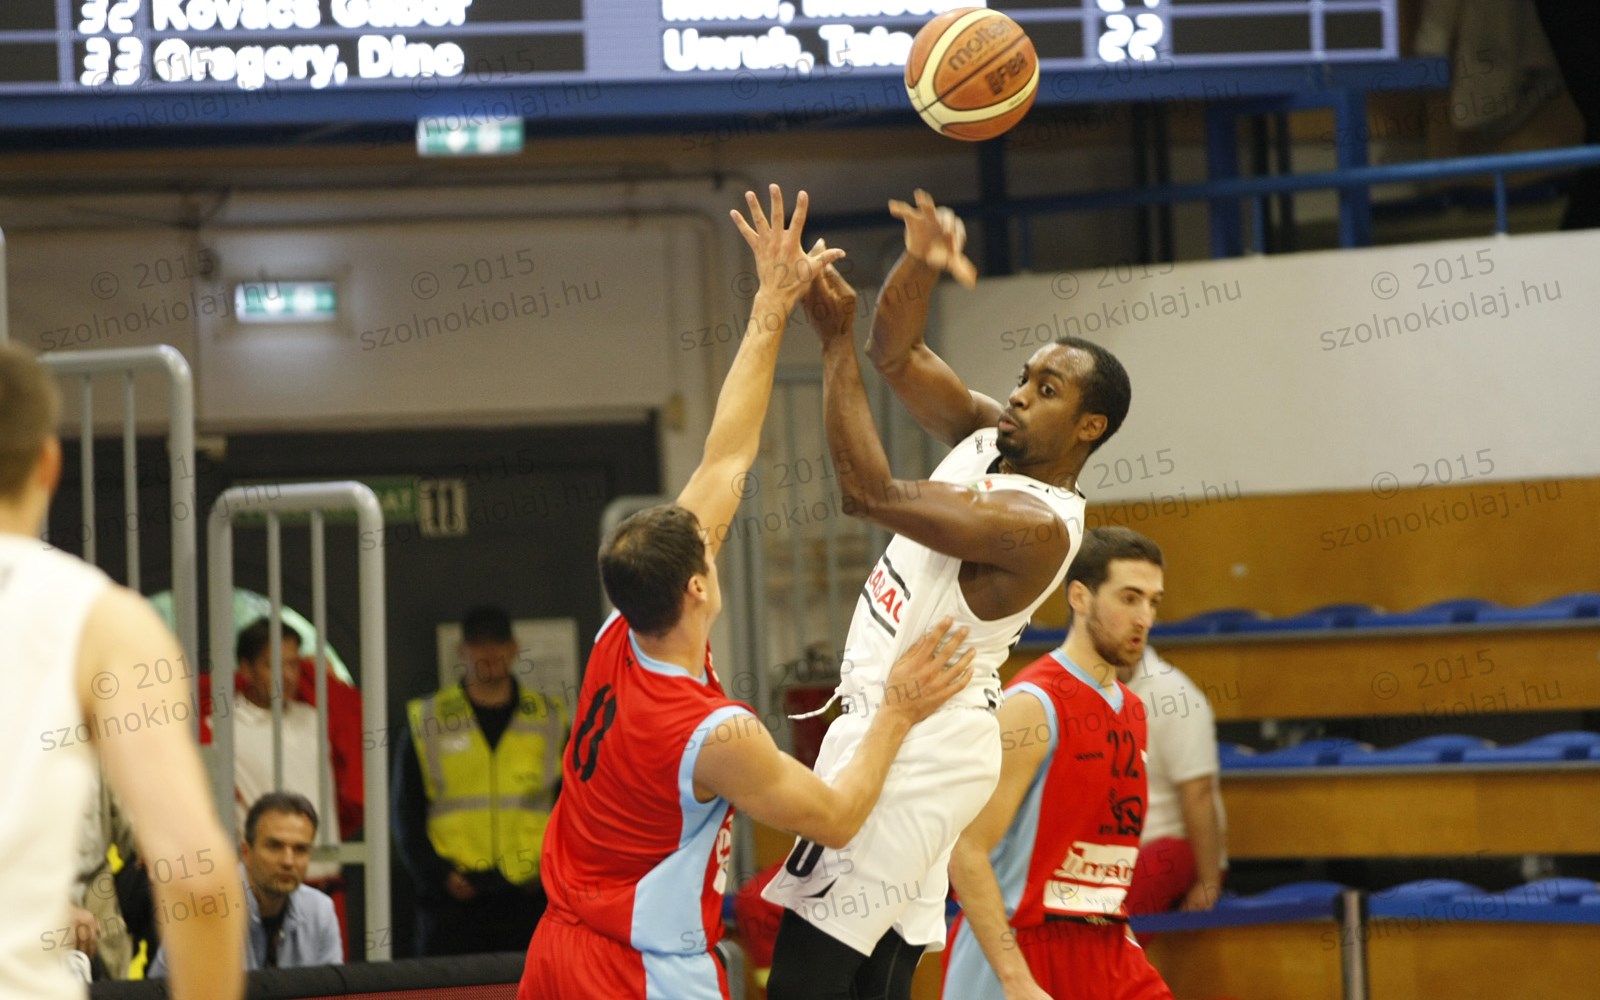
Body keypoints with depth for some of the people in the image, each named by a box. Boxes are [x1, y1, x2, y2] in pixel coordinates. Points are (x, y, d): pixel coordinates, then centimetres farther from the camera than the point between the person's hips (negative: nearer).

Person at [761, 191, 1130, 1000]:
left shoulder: (1039, 526, -21)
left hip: (916, 745, -10)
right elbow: (896, 354, 7)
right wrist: (919, 265, -14)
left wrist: (835, 342, -21)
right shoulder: (989, 436, 6)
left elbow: (870, 493, -25)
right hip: (899, 732, 10)